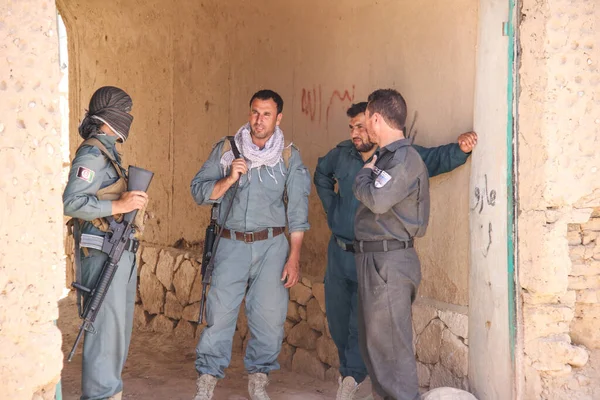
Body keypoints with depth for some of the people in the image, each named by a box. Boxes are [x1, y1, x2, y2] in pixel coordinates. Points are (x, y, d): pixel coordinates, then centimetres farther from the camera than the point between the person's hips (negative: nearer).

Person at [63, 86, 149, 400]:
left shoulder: (108, 151, 16)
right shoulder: (92, 154, -14)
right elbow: (71, 203, -22)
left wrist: (132, 199, 10)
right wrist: (119, 205, -25)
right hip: (102, 253, -10)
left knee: (119, 326, 15)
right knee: (106, 327, -7)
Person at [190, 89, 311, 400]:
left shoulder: (289, 157, 3)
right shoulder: (226, 150, 5)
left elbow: (298, 210, 1)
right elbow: (199, 191, 2)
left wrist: (294, 257, -4)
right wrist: (228, 179, -15)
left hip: (272, 245, 0)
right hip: (232, 244, 0)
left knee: (269, 315, -2)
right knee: (220, 313, -4)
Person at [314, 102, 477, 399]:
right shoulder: (342, 154, 1)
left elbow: (437, 158, -23)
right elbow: (321, 174, 21)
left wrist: (460, 149, -42)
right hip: (339, 250, 5)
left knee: (363, 322, -4)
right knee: (337, 317, 15)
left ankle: (352, 375, 11)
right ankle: (351, 372, 35)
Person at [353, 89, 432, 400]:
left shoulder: (404, 158, -13)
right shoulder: (388, 156, 16)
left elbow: (377, 199, -24)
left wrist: (365, 174, -9)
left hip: (389, 261, -10)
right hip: (374, 258, 10)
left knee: (390, 341, -8)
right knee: (373, 338, 16)